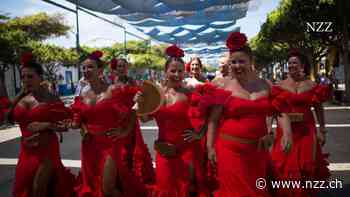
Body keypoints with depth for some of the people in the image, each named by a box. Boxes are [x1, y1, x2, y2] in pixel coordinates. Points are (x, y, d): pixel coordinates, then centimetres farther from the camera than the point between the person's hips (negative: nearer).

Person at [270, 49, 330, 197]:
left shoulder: (312, 86, 2)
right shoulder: (279, 86, 0)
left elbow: (319, 109, 6)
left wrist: (322, 130, 4)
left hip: (306, 131, 1)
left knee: (305, 166, 8)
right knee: (283, 166, 4)